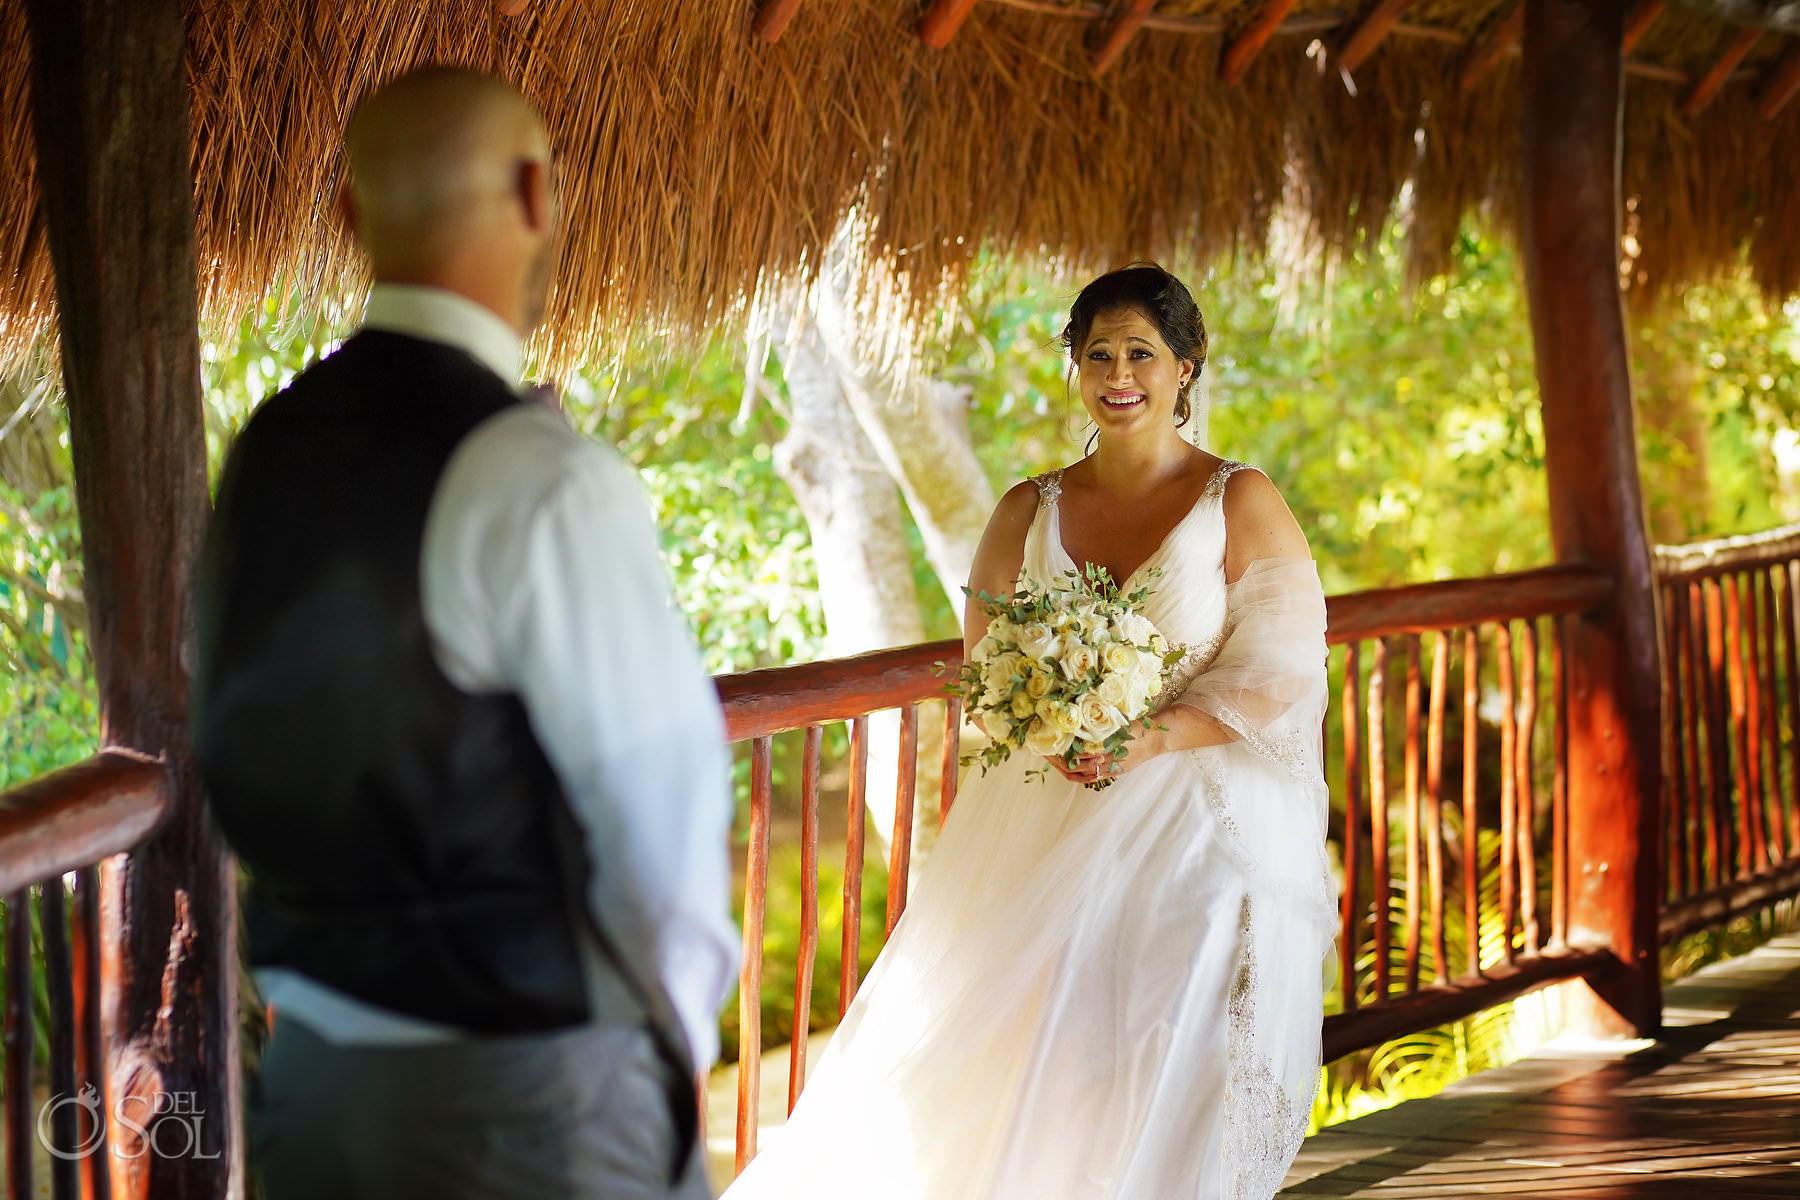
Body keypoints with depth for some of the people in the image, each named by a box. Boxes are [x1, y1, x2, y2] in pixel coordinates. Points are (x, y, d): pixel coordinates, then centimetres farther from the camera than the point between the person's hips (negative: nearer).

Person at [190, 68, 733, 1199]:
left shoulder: (266, 453, 4)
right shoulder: (548, 485, -18)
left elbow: (241, 755, 11)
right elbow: (663, 810, -15)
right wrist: (670, 1048, 3)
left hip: (314, 1073, 7)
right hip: (527, 1102, -7)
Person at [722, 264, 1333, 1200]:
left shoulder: (1240, 504, 0)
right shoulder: (1028, 513, 10)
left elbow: (1280, 674, -5)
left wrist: (1151, 738, -18)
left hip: (1201, 831, -3)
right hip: (1048, 835, 3)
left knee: (1168, 1089, -9)